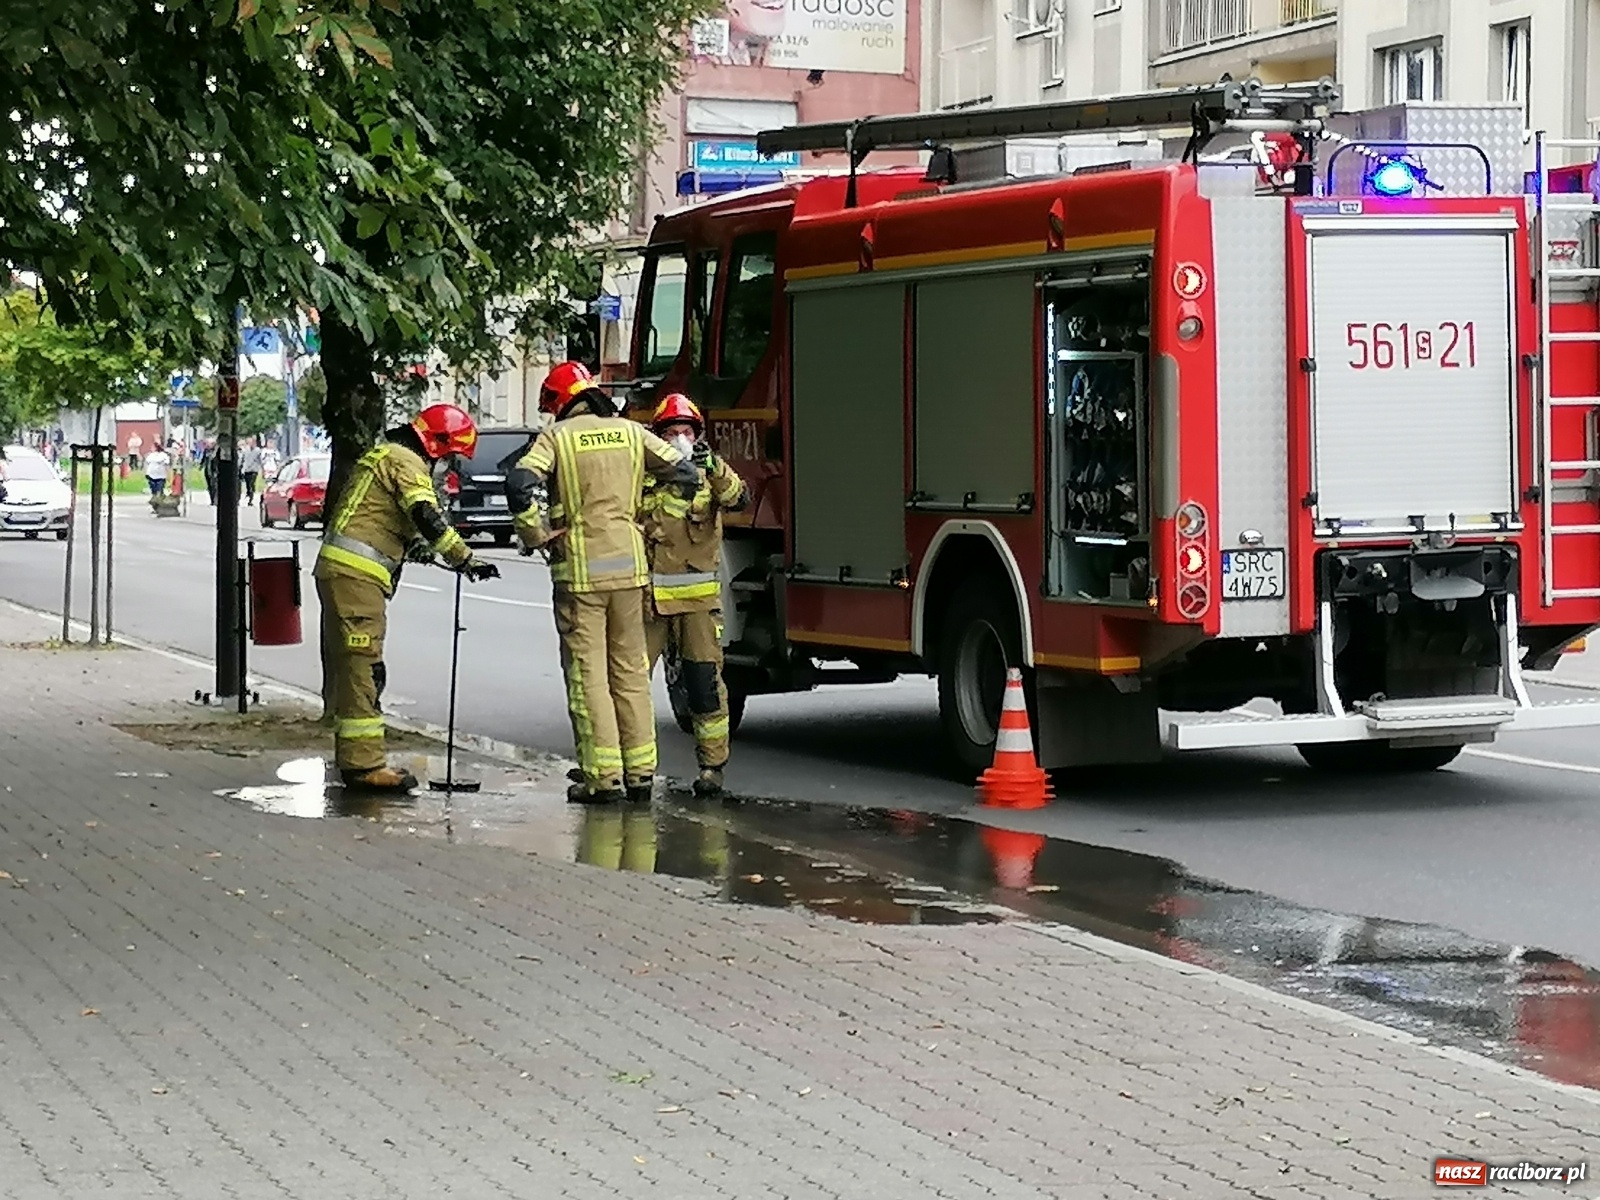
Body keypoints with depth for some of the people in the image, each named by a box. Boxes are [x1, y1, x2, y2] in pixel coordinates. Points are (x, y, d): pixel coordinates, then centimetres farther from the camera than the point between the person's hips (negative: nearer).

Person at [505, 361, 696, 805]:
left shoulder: (557, 436, -4)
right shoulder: (630, 432, 7)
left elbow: (520, 485, -18)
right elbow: (684, 473, 9)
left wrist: (536, 536, -6)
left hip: (579, 569, -4)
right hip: (629, 566, 4)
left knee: (588, 673, 0)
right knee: (630, 670, 12)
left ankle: (602, 776, -3)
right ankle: (640, 772, 13)